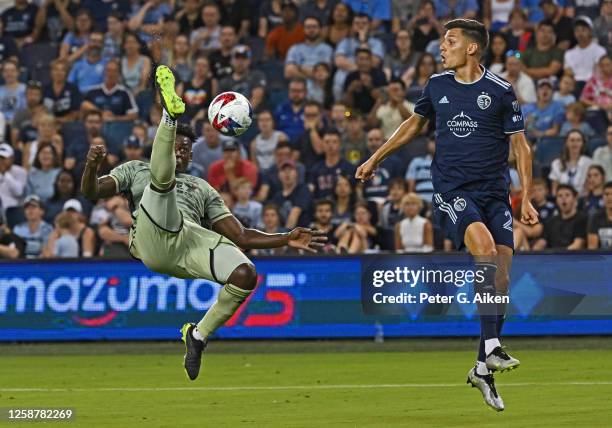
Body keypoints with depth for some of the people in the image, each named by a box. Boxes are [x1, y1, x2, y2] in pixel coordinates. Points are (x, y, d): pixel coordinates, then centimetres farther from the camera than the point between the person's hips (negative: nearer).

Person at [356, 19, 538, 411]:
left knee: (501, 275, -5)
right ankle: (492, 346, -33)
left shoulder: (500, 91, 0)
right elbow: (416, 123, 26)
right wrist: (376, 159, 29)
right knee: (485, 246, -28)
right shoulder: (437, 85, 8)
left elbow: (520, 145, 3)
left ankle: (484, 369, 7)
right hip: (451, 190, -1)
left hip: (495, 193, 1)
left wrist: (526, 198, -4)